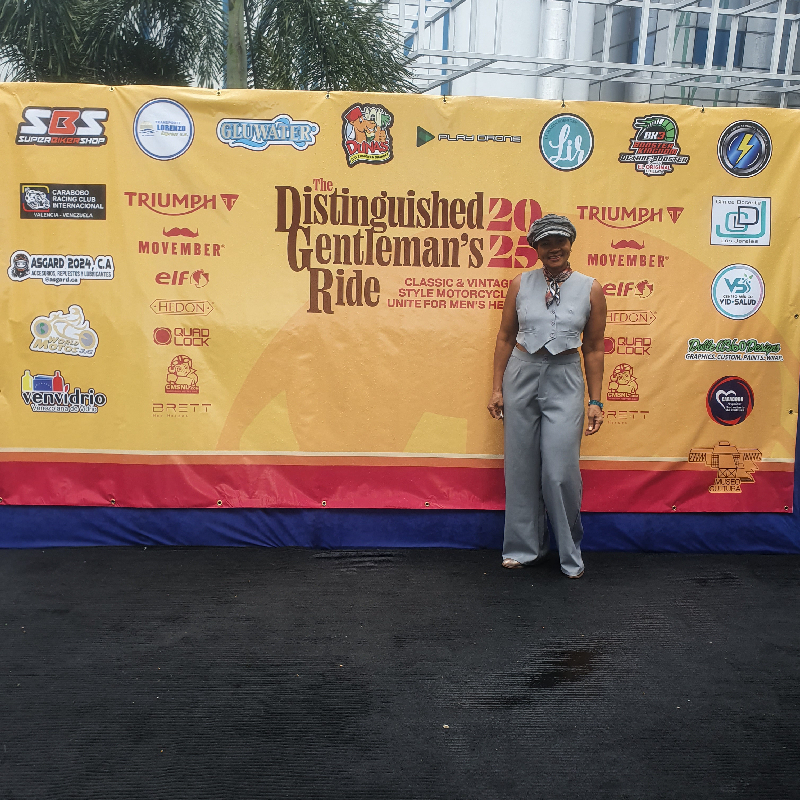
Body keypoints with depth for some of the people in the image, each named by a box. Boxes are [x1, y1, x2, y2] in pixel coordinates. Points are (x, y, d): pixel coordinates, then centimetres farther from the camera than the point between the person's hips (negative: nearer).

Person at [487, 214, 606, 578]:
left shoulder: (590, 289, 2)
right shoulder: (521, 284, 4)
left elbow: (594, 349, 3)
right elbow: (505, 337, 7)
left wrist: (595, 401, 1)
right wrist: (497, 388, 3)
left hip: (565, 379, -2)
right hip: (522, 374, 2)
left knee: (561, 471, -4)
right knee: (521, 467, 7)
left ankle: (570, 554, 16)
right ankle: (524, 547, 24)